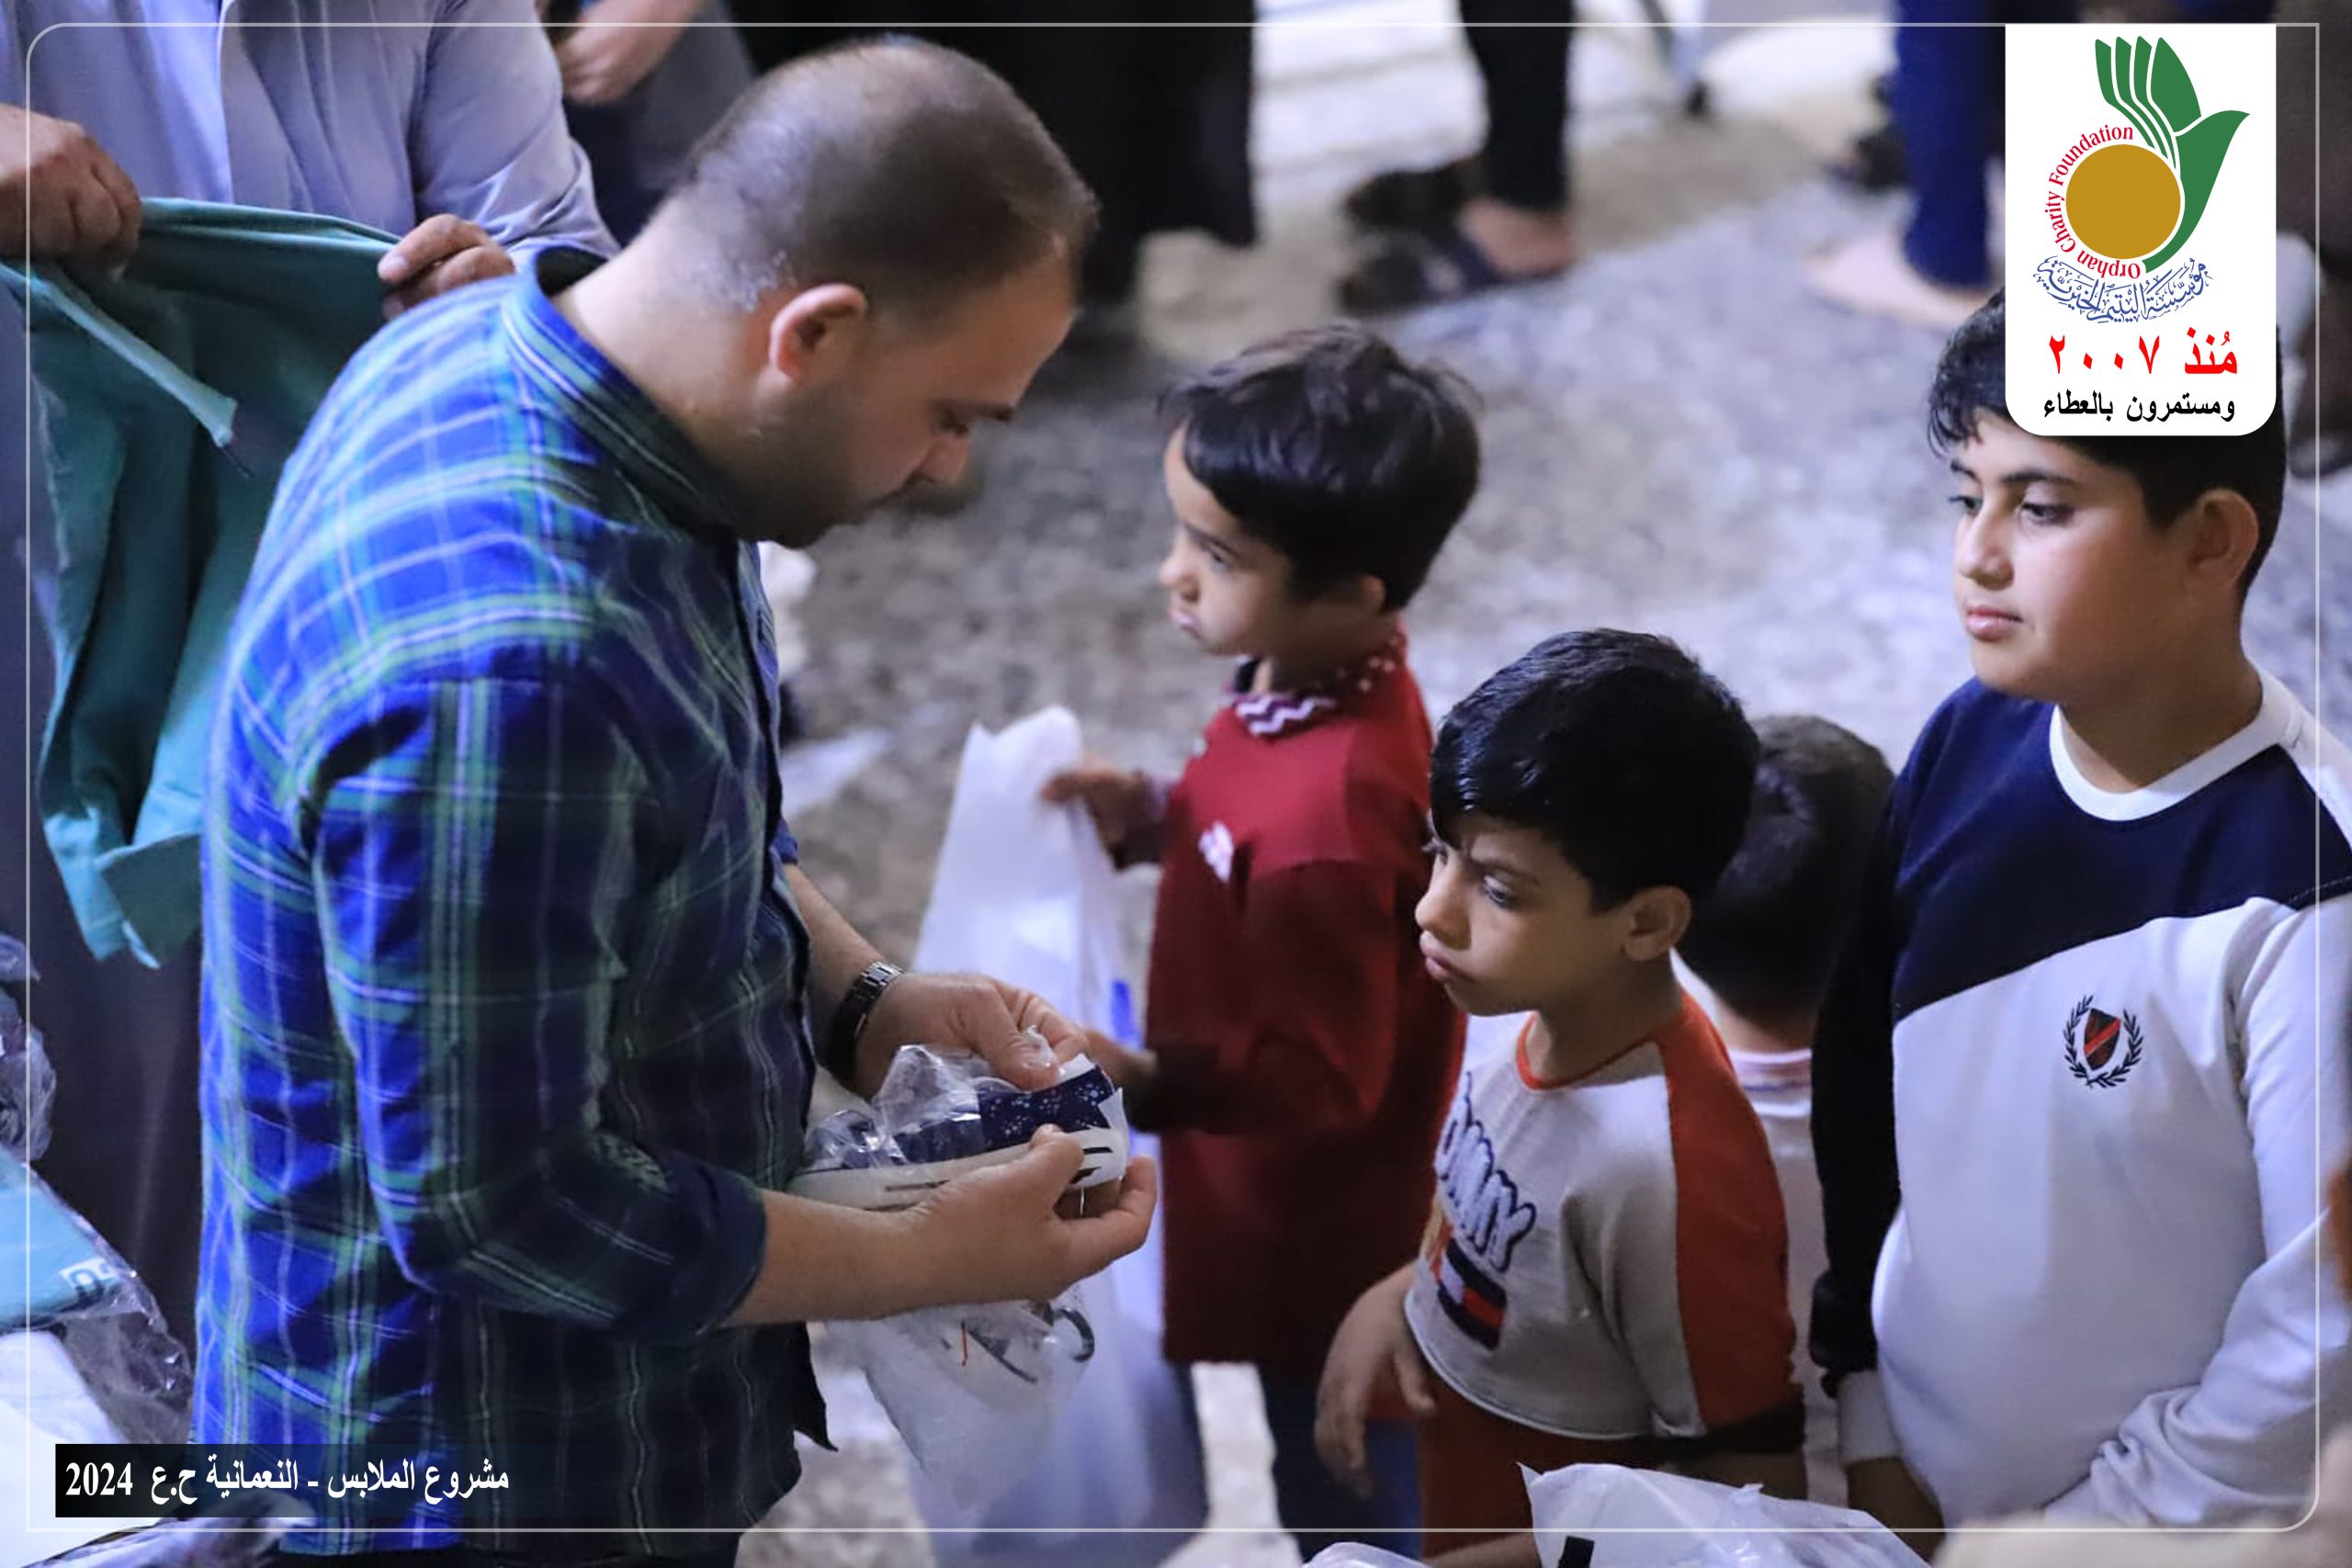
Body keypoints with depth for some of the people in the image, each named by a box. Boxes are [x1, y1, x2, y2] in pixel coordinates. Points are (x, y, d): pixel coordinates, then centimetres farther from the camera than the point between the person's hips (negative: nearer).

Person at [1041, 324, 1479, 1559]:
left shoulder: (1328, 814, -37)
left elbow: (1321, 1077, -29)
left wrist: (1149, 1085, -38)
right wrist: (1157, 819, -4)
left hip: (1322, 1241, -9)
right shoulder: (1317, 685, -10)